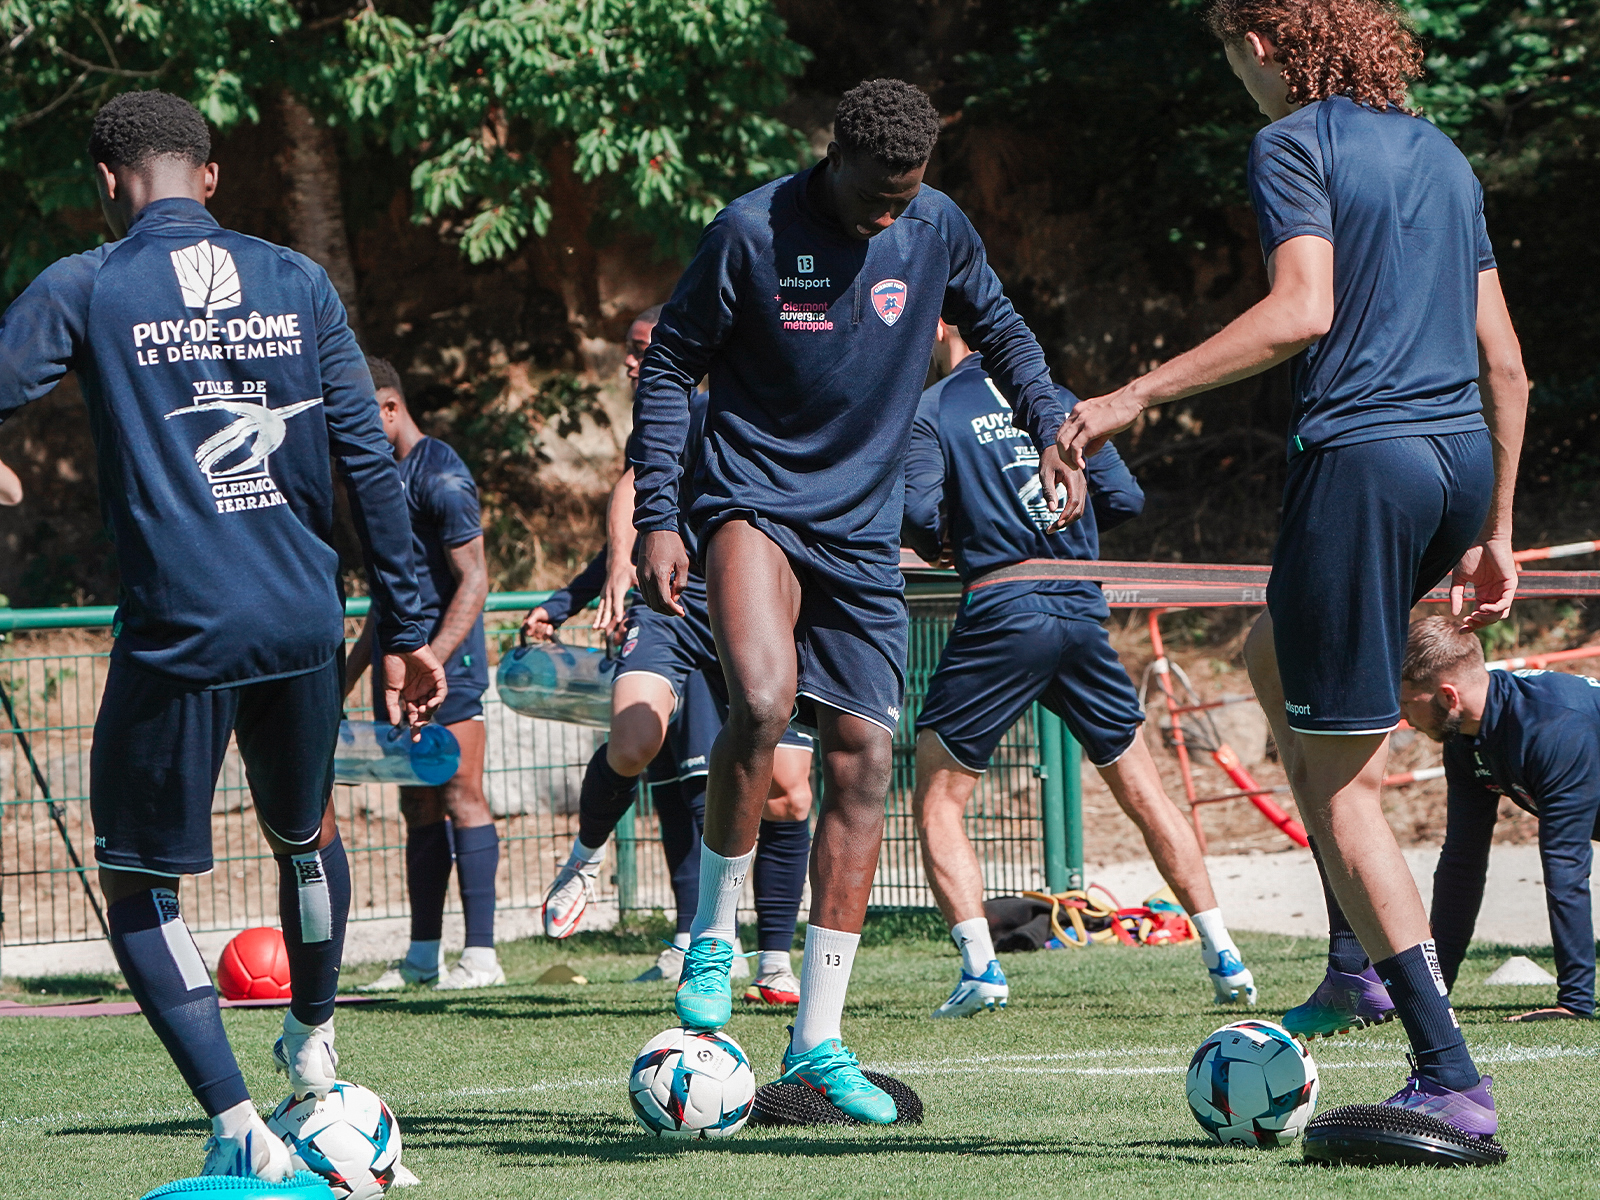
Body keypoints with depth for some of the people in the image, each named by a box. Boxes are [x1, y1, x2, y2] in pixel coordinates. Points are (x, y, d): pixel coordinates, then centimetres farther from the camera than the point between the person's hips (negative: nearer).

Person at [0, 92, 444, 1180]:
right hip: (306, 626, 4)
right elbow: (369, 462, 5)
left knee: (140, 889, 7)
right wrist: (407, 628, 10)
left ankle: (241, 1131, -6)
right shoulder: (298, 284, 7)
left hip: (177, 633, -4)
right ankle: (315, 1045, 49)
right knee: (305, 834, 30)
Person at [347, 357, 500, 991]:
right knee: (419, 807, 9)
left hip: (446, 661, -9)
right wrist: (349, 672, 25)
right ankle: (422, 956, 11)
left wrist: (431, 660, -25)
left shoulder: (440, 475, -10)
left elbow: (473, 579, -16)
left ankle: (481, 954, -11)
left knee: (461, 796, -10)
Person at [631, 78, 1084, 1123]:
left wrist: (1051, 428, 8)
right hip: (750, 497, -5)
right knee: (763, 701, -31)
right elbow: (670, 365, -4)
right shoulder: (752, 231, -12)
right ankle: (714, 935, -9)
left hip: (864, 528, 5)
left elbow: (997, 324, 20)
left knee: (863, 760, 0)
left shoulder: (937, 229, 0)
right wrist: (658, 517, -10)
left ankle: (817, 1041, 6)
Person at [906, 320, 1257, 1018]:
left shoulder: (932, 411, 0)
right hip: (1081, 608, 4)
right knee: (1144, 794, 14)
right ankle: (1223, 959, 11)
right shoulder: (1055, 399, 13)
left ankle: (980, 969, -10)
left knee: (938, 802, 5)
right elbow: (1125, 499, 9)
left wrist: (935, 543, 9)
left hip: (1000, 614, -4)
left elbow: (919, 514, -13)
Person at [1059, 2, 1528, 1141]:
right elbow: (1504, 360, 18)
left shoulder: (1295, 145, -4)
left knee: (1340, 780, -2)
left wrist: (1139, 395, -16)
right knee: (1275, 657, 31)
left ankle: (1451, 1078, -9)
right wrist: (1496, 529, 23)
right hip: (1462, 460, 8)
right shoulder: (1442, 154, 19)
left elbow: (1302, 312, -19)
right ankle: (1368, 959, 22)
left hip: (1361, 455, -8)